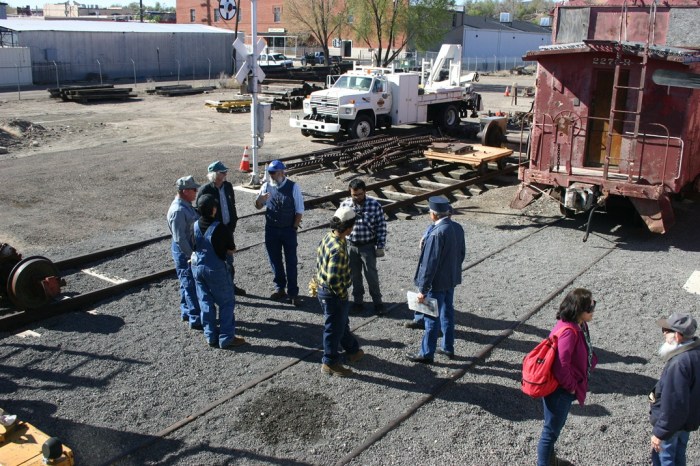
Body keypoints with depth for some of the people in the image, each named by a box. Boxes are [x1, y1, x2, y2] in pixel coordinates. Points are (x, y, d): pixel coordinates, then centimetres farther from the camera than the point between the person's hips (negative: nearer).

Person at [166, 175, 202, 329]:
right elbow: (179, 238, -25)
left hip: (190, 249, 10)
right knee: (190, 285, -4)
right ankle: (196, 319, 3)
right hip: (183, 251, -10)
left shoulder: (186, 205, 7)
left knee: (187, 283, 20)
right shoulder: (178, 211, -23)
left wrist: (193, 251, 18)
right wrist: (191, 255, -21)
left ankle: (186, 311, 33)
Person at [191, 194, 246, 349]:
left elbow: (194, 247, 9)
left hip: (198, 268, 6)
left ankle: (211, 337, 21)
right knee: (227, 303, 6)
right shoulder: (219, 228, -20)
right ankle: (226, 338, 9)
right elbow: (231, 250, -10)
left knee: (206, 303, 14)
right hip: (216, 269, -6)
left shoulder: (195, 226, -2)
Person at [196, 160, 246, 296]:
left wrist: (232, 225, 0)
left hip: (228, 230, 6)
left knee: (229, 260, 19)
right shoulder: (204, 191, -17)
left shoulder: (228, 186, 1)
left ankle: (231, 286, 35)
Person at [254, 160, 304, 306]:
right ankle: (280, 288, 31)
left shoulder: (293, 187, -12)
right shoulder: (266, 186, -2)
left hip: (288, 230, -3)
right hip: (271, 229, 4)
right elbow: (258, 207, 7)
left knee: (291, 262, 3)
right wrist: (259, 199, -15)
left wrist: (294, 227, -8)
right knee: (275, 261, 14)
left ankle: (293, 293, 12)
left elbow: (299, 210, -7)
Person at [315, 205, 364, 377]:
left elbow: (319, 261, 10)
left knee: (342, 322, 25)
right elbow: (333, 279, -32)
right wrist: (343, 294, -16)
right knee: (334, 328, 8)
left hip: (323, 288, 9)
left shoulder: (328, 237, -2)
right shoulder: (338, 249, -31)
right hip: (332, 294, -9)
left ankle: (353, 351, 44)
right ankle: (330, 363, 24)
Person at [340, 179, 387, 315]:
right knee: (355, 275, 13)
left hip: (368, 246, -2)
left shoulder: (374, 205, -13)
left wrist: (380, 246, -8)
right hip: (351, 246, 2)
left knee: (371, 275, 4)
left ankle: (377, 302, 20)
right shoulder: (345, 205, -6)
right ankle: (357, 300, 30)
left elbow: (381, 226, -7)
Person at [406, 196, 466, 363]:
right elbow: (462, 253, 10)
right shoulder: (457, 227, -1)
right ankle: (448, 348, 33)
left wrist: (422, 289, -19)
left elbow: (430, 264, -25)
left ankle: (427, 354, 16)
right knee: (447, 313, 20)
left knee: (431, 318, 5)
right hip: (452, 279, 8)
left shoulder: (437, 233, -26)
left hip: (437, 282, -8)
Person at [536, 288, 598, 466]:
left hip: (565, 388, 10)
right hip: (558, 389, -10)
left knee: (556, 426, 26)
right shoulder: (568, 331, -30)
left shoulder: (579, 325, 0)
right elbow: (561, 366, -31)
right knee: (551, 430, 7)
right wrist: (571, 387, -16)